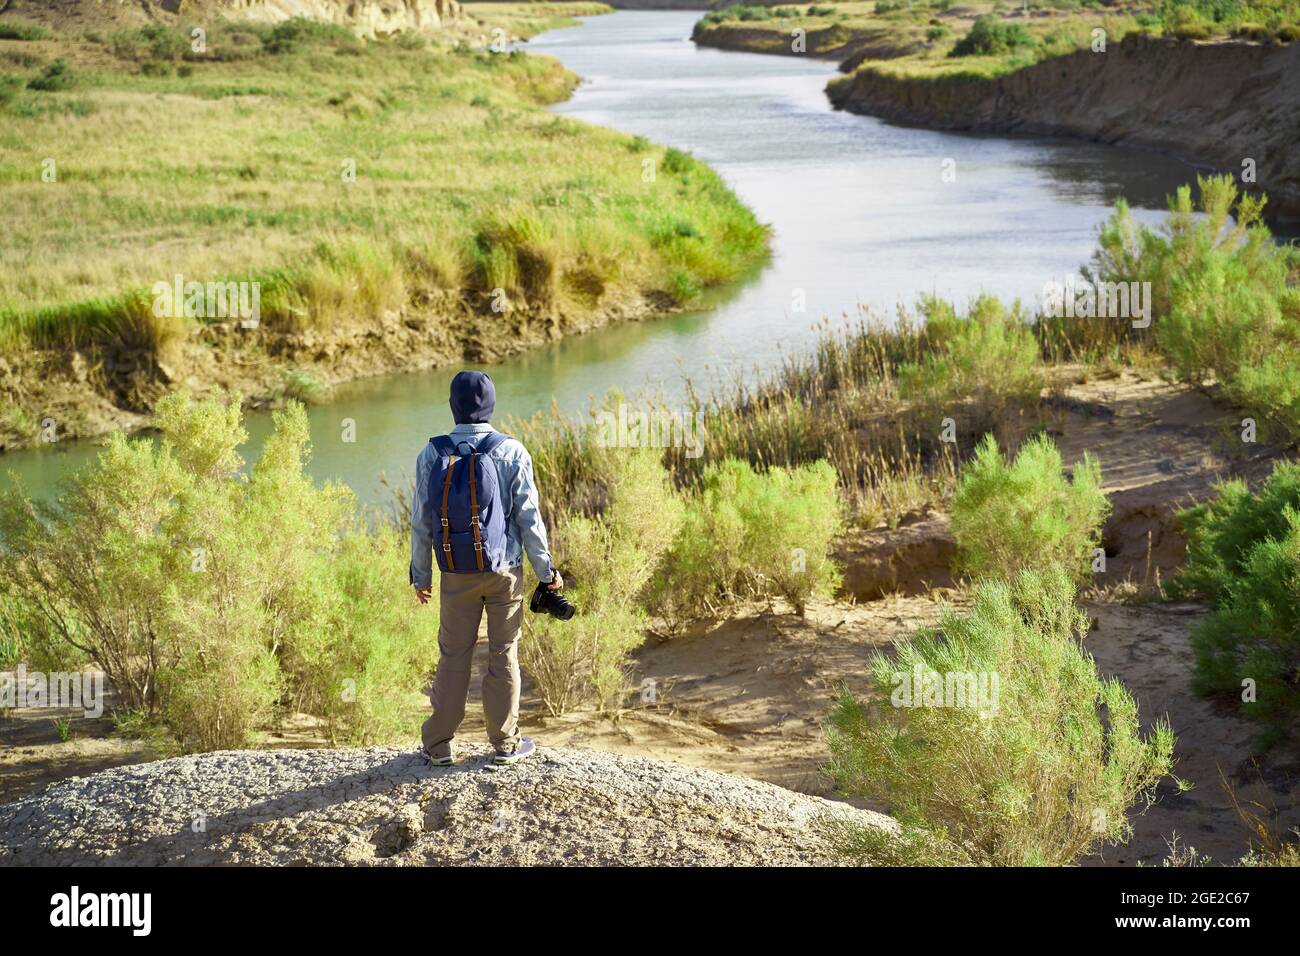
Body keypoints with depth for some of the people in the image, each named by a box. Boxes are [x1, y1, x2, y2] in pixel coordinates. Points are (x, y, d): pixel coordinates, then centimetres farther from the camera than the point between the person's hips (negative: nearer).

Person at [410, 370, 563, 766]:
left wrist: (420, 574, 11)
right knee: (503, 656, 8)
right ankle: (505, 744, 15)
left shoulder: (432, 455, -5)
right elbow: (528, 517, -8)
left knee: (454, 657, 11)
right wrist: (546, 569, 3)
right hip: (505, 571, -1)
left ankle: (439, 744, 16)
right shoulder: (511, 452, -10)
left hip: (456, 575, 1)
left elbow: (421, 521, -1)